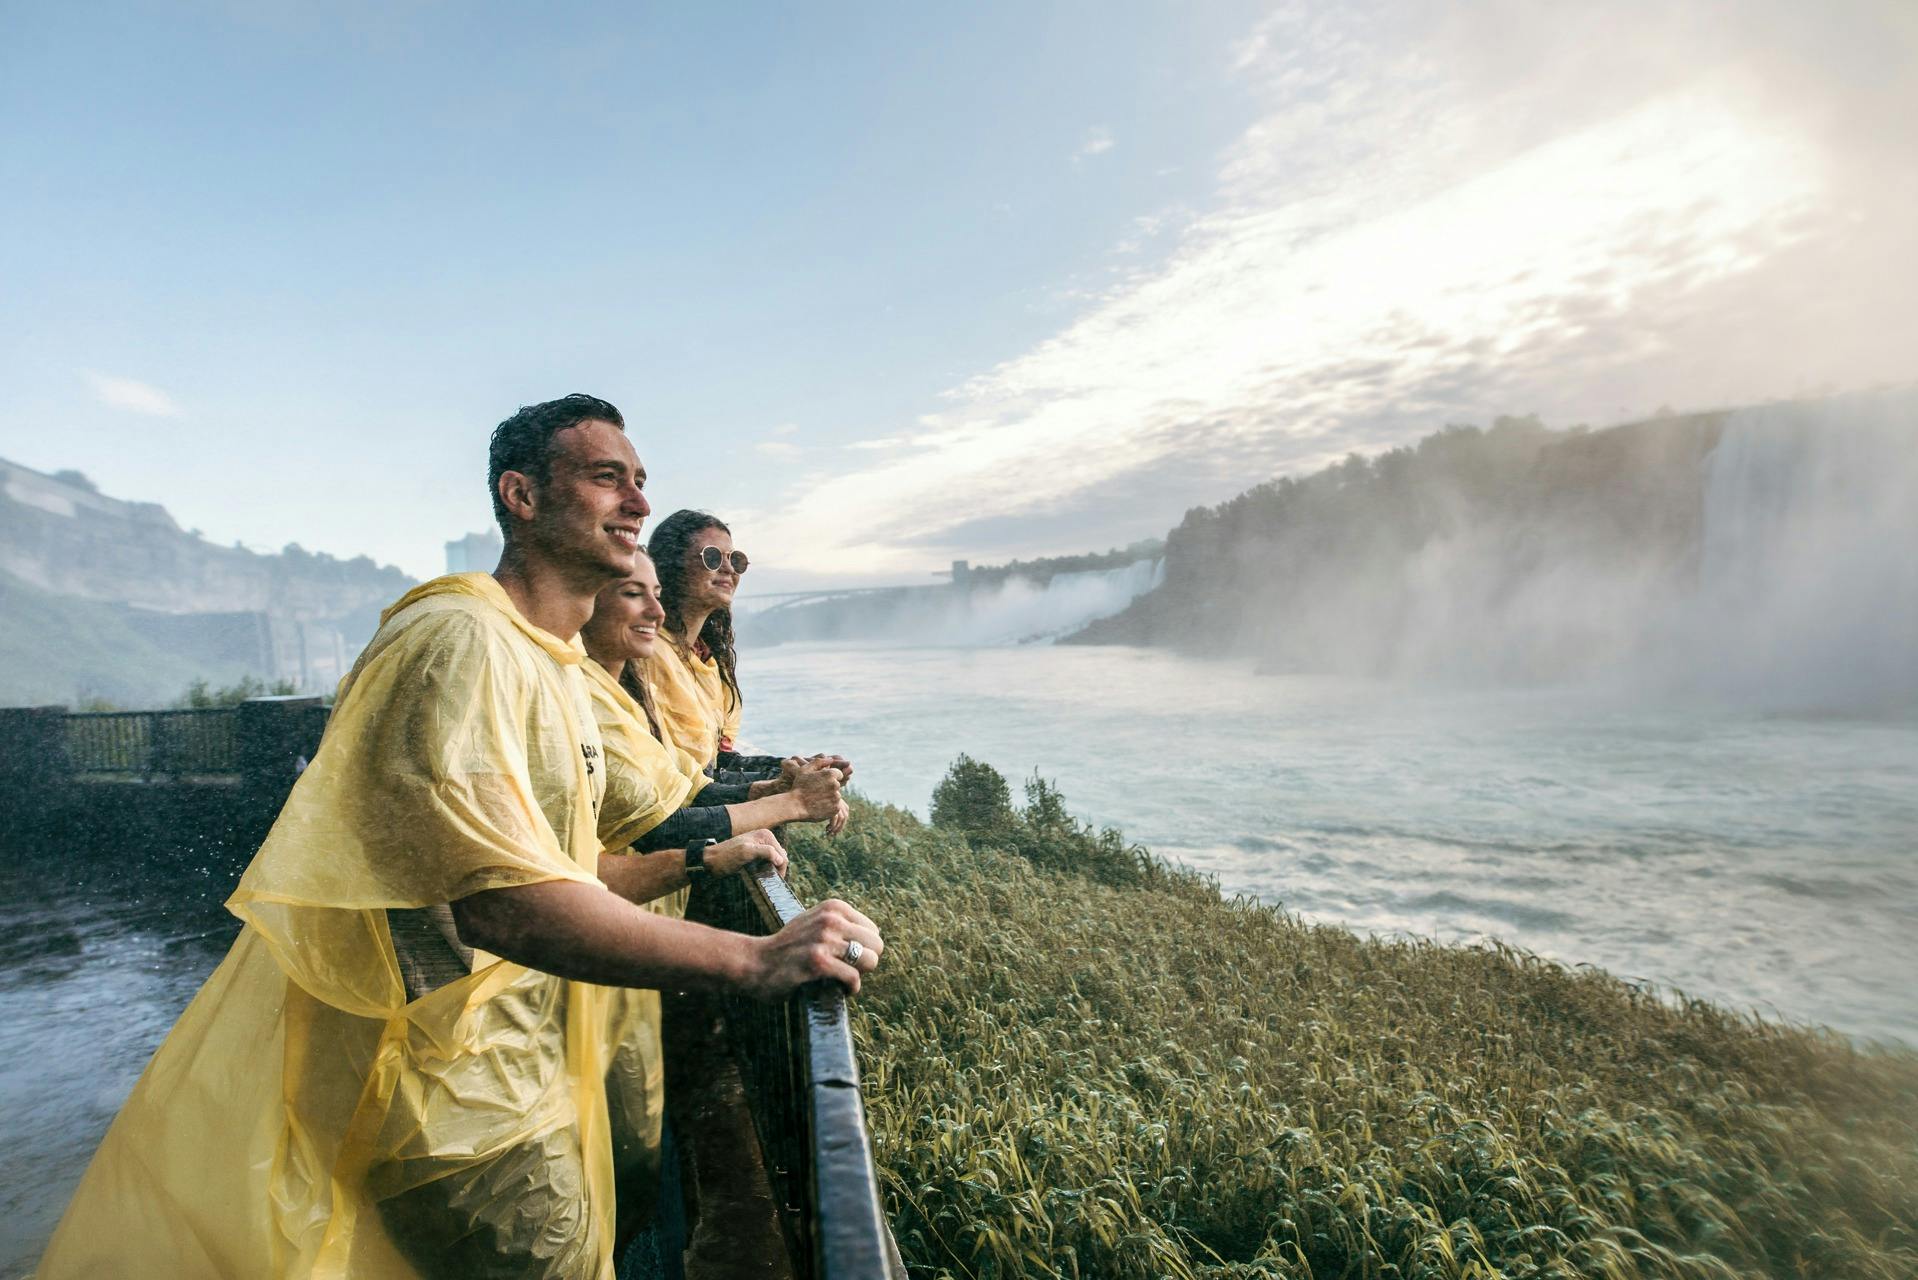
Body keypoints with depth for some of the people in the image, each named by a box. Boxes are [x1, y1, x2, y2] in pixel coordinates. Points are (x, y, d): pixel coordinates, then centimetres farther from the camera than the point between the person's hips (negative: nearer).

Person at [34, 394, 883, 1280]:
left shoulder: (560, 673, 13)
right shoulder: (458, 641, -21)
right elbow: (497, 900, -33)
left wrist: (702, 861, 11)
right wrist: (752, 960, -35)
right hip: (467, 1118, -9)